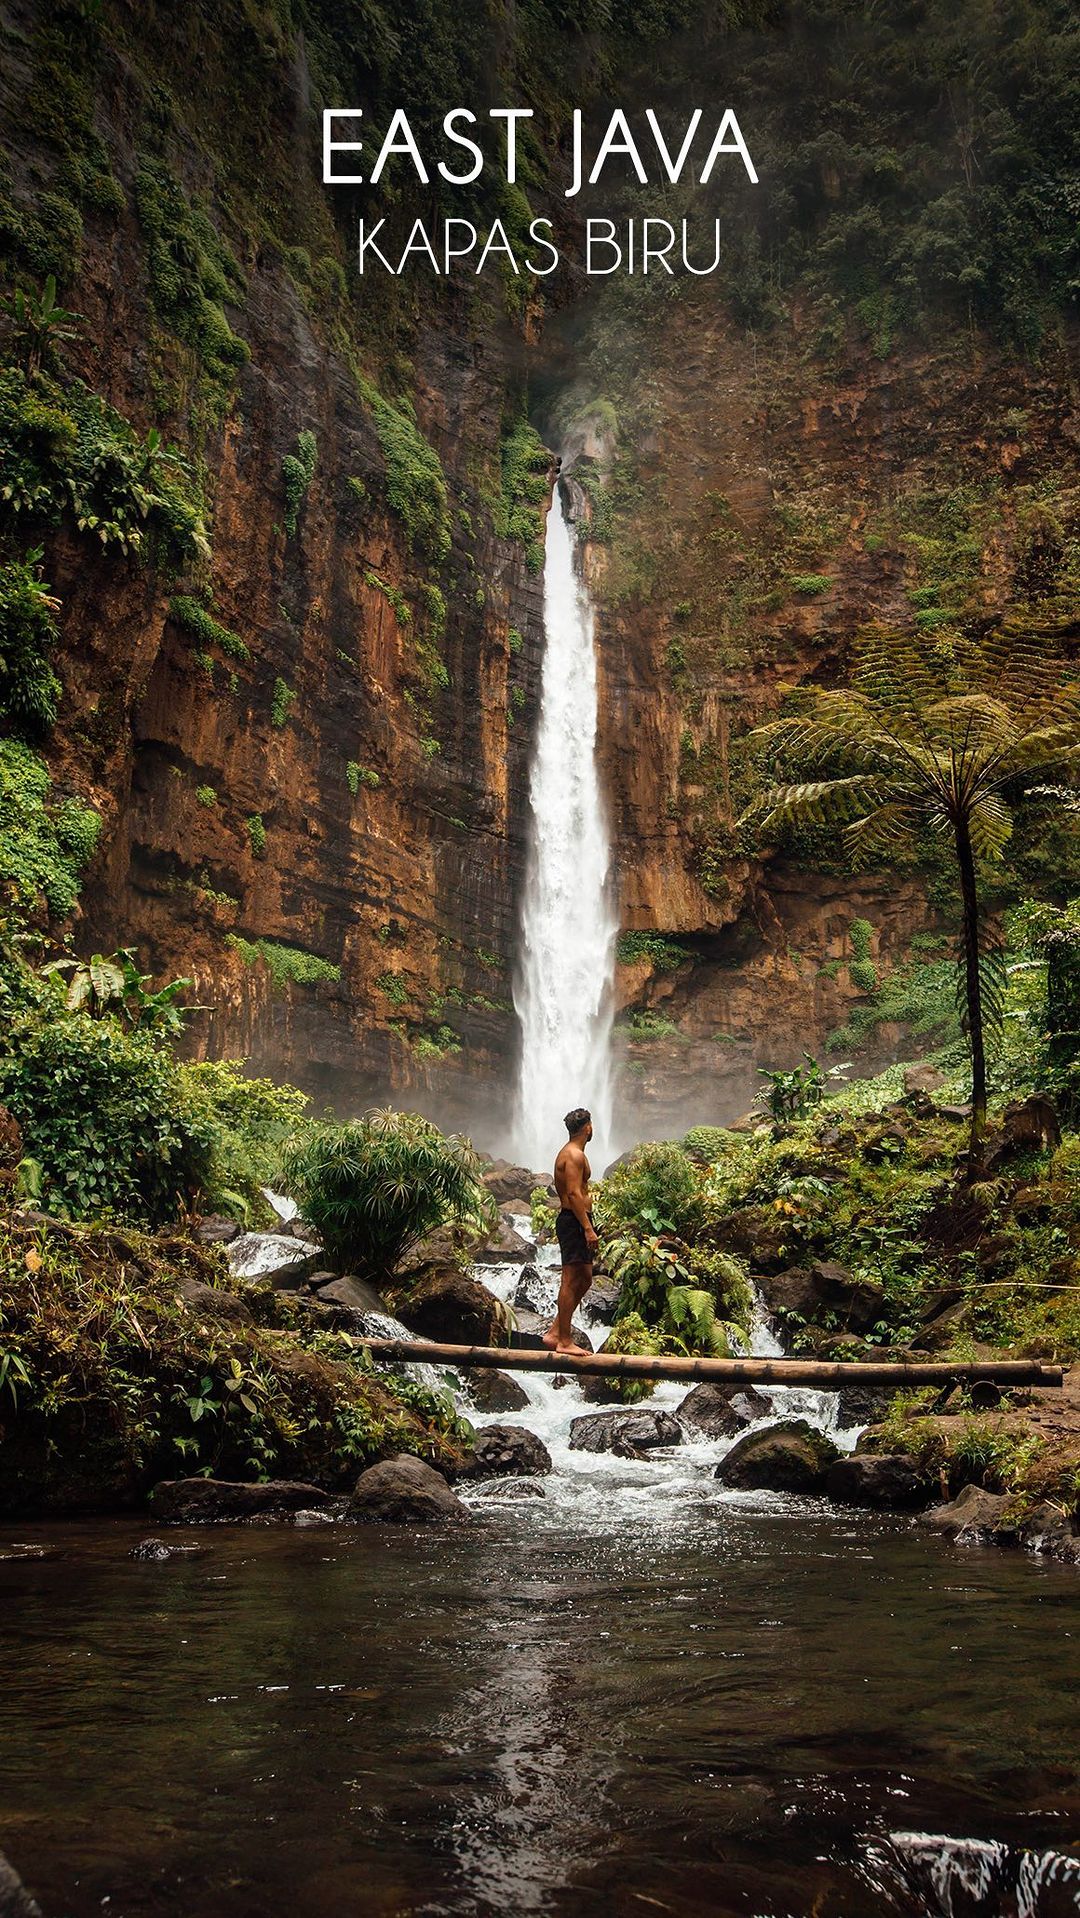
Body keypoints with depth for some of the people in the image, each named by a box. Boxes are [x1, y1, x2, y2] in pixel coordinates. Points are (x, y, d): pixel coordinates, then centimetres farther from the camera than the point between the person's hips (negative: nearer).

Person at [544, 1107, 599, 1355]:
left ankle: (555, 1332, 16)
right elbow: (574, 1194, -21)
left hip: (572, 1221, 11)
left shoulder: (567, 1153, 19)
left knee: (584, 1279, 14)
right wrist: (588, 1228, -24)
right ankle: (564, 1341, -4)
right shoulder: (575, 1155, -14)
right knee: (571, 1281, -7)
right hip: (574, 1222, -11)